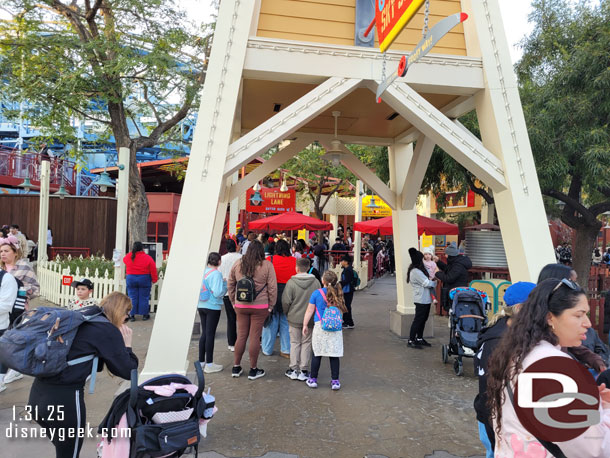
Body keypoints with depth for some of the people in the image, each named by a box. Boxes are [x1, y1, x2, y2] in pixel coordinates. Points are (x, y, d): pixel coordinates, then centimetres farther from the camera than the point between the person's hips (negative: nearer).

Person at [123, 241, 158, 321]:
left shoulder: (128, 257, -4)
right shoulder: (148, 258, -11)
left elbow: (124, 261, 21)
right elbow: (153, 270, -9)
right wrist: (154, 280, 2)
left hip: (131, 279, 2)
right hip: (144, 279, -2)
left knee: (132, 298, 9)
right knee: (144, 298, 6)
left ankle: (132, 315, 13)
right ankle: (144, 315, 13)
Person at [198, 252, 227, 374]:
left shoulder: (203, 272, 5)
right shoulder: (216, 274, -16)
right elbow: (218, 293, -21)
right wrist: (225, 284, -5)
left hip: (201, 306, 7)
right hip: (213, 307, -7)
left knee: (204, 333, 15)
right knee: (210, 334, 0)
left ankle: (201, 361, 24)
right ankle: (209, 364, 8)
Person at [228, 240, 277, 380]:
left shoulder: (237, 264, 2)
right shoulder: (267, 265, -7)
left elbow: (230, 285, 10)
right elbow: (272, 288, -5)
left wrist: (233, 302, 19)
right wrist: (271, 306, 5)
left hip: (240, 306, 3)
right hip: (260, 306, -3)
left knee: (241, 336, 14)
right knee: (255, 337, 5)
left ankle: (236, 367, 25)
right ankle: (253, 370, 17)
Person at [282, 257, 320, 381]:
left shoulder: (291, 282, -12)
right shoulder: (316, 282, -5)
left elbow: (285, 301, -10)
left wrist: (287, 313, 8)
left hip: (294, 318, -1)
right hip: (310, 319, 1)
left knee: (294, 343, 11)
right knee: (306, 343, 11)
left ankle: (293, 369, 17)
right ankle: (304, 370, 14)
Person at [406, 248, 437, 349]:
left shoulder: (420, 270, 13)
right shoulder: (416, 271, -20)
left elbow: (427, 280, 15)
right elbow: (427, 283, -18)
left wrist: (431, 281, -4)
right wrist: (434, 282, 0)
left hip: (426, 299, 10)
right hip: (421, 300, -10)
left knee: (423, 319, 16)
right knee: (418, 320, -5)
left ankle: (419, 338, 26)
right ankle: (411, 341, 2)